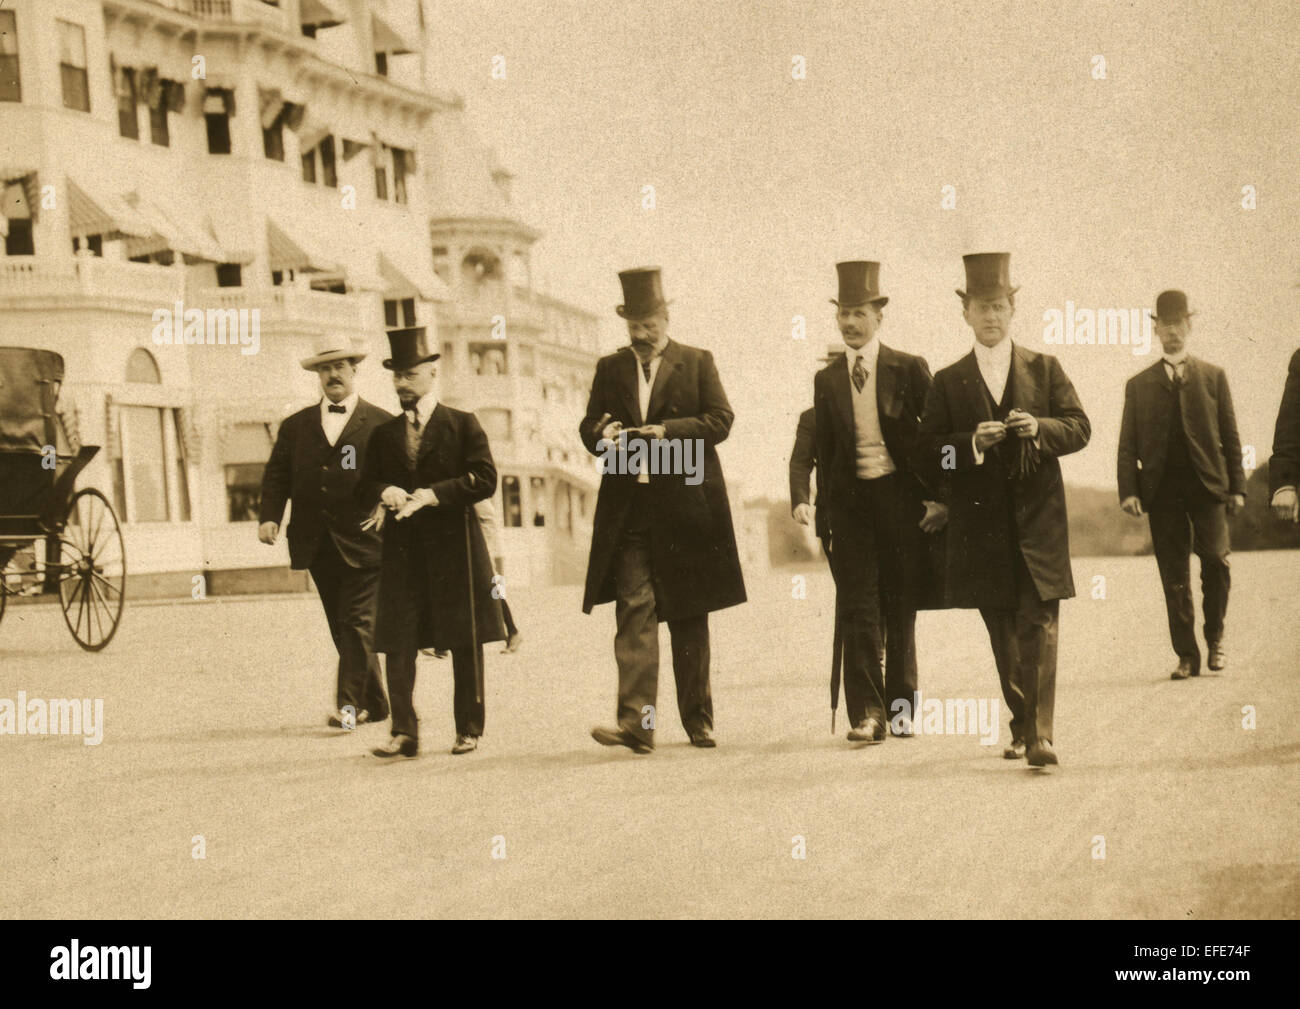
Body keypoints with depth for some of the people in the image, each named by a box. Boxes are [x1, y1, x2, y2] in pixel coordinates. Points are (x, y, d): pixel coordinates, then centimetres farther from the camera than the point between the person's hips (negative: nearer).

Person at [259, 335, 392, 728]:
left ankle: (349, 704, -13)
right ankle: (374, 704, 18)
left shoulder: (381, 424, 4)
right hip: (317, 545, 4)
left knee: (357, 623, -11)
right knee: (343, 629, 9)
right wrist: (269, 516, -6)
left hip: (363, 543, -4)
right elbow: (276, 476, 10)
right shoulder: (295, 426, 14)